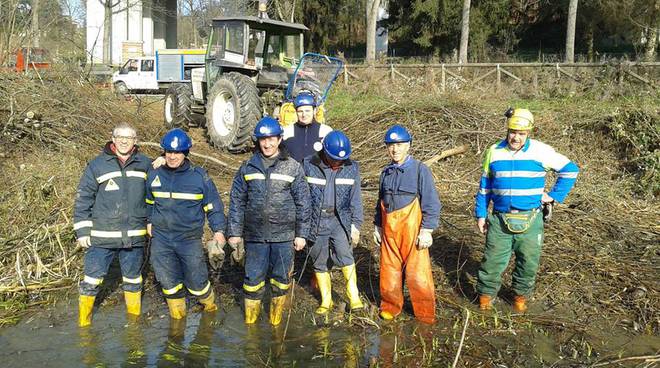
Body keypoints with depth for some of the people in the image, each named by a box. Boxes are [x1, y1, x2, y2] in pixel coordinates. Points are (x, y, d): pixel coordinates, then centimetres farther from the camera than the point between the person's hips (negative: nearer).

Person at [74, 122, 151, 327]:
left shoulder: (145, 164, 3)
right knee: (92, 279, 5)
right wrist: (82, 231, -3)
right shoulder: (97, 165, -2)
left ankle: (134, 317, 32)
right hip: (101, 236, -1)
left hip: (135, 237, 2)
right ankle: (84, 321, 22)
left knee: (133, 279, 15)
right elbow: (83, 198, 0)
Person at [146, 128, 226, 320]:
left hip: (190, 239, -3)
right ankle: (177, 314, 31)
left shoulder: (199, 176, -6)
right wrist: (149, 221, 19)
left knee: (196, 281, 3)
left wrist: (218, 229, -10)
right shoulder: (154, 175, 4)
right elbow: (149, 201, 22)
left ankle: (210, 305, 33)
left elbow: (213, 205, -1)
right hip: (161, 238, 3)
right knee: (168, 280, 10)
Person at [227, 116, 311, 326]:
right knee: (253, 277, 9)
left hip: (284, 235, -1)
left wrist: (301, 234, -1)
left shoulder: (293, 167, -1)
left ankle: (276, 317, 31)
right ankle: (250, 317, 28)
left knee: (281, 278, 11)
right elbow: (237, 201, 6)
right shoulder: (248, 167, 3)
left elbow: (303, 203, 1)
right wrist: (234, 232, 3)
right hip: (255, 235, 1)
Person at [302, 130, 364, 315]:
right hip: (316, 221, 1)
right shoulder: (309, 165, -7)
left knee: (344, 254, -20)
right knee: (320, 263, 8)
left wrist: (355, 224, 1)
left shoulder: (351, 168, -2)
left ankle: (354, 296, -8)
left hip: (340, 220, 0)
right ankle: (326, 301, 23)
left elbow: (355, 199, 4)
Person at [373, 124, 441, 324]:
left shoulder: (420, 170, -6)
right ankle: (390, 306, 30)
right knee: (389, 270, 12)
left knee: (418, 271, -1)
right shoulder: (386, 172, 12)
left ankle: (425, 313, 15)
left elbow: (432, 203, -8)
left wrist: (427, 230, -12)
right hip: (389, 230, 5)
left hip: (412, 229, -5)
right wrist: (378, 225, 20)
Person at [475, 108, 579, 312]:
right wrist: (480, 214, 7)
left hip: (530, 220, 0)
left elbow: (570, 170, 6)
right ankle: (486, 294, 23)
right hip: (500, 219, 1)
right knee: (493, 260, 3)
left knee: (528, 261, 10)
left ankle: (521, 296, 31)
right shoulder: (495, 151, 2)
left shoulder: (541, 151, -4)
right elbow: (485, 186, 10)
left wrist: (555, 195, 0)